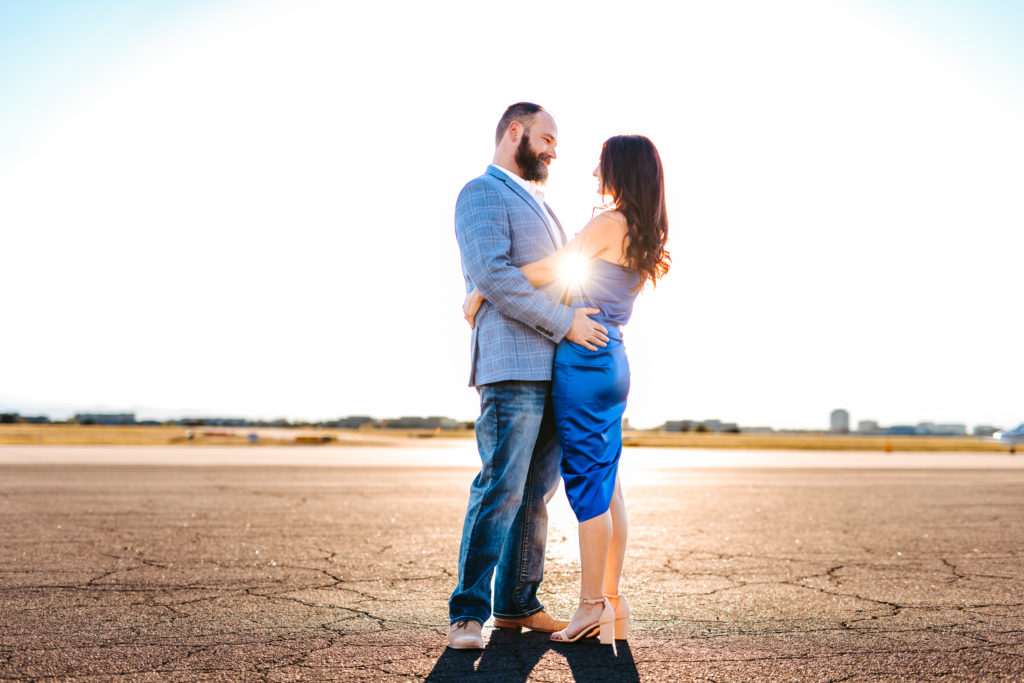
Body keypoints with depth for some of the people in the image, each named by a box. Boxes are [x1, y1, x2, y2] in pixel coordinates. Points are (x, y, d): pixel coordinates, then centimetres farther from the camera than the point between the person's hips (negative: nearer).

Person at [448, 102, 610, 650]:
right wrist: (566, 322, -16)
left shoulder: (533, 203, 27)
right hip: (512, 364, -9)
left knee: (536, 490, 8)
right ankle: (467, 615, -3)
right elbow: (493, 276, -17)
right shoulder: (481, 192, -2)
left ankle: (517, 604, 16)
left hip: (553, 366, 9)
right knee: (500, 489, -11)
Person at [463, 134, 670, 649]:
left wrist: (480, 292, -7)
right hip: (612, 360, 9)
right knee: (607, 489, 11)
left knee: (588, 485, -4)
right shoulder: (647, 237, 14)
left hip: (584, 359, -9)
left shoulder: (609, 223, -11)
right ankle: (613, 603, 17)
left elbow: (545, 270, -14)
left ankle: (593, 608, 2)